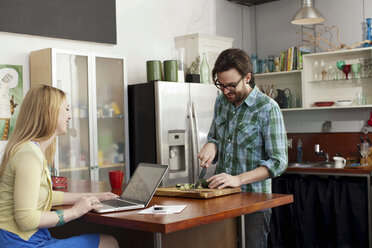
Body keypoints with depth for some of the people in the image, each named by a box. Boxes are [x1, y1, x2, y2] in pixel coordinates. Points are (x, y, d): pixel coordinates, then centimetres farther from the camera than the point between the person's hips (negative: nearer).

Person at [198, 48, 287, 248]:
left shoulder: (268, 109, -14)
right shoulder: (221, 101, 5)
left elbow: (278, 162, -17)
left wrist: (239, 179, -26)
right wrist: (211, 146, -4)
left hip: (254, 200, -5)